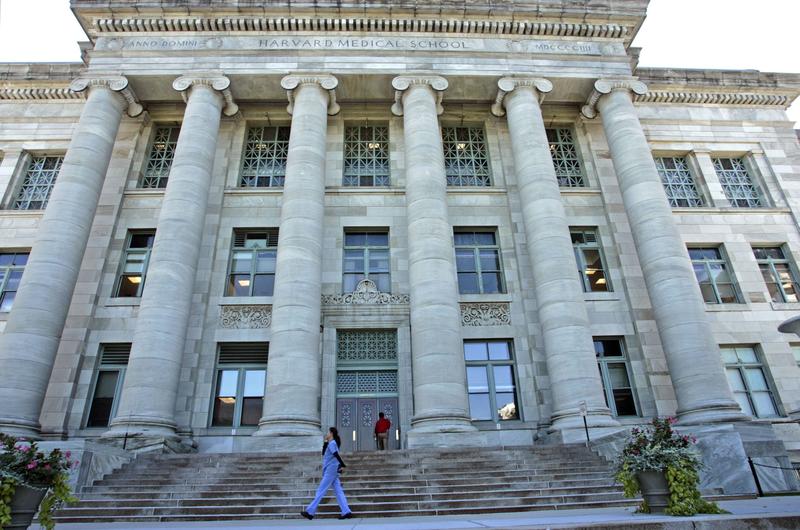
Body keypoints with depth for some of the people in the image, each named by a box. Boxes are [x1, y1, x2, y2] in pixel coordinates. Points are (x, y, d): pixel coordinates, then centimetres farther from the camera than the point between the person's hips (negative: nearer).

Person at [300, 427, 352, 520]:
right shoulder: (330, 444, 19)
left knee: (321, 491, -4)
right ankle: (346, 512, -1)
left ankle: (310, 512, 2)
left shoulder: (332, 443, -10)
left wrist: (342, 465, -31)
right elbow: (323, 453, 24)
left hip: (331, 470, -9)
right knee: (338, 491, 3)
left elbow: (336, 455, -21)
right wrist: (325, 442, 14)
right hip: (332, 471, 9)